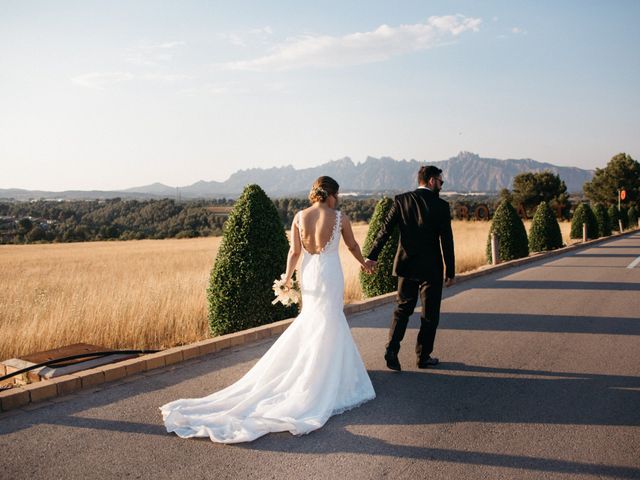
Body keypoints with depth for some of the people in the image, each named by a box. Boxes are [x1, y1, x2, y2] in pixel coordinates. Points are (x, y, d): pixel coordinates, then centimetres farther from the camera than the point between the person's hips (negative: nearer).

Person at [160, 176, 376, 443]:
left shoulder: (299, 217, -2)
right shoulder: (340, 218, -10)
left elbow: (294, 252, -2)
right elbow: (352, 246, 6)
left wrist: (287, 277, 9)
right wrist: (364, 264, 24)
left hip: (308, 275, 4)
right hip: (331, 276, -4)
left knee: (311, 325, 21)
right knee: (327, 328, 6)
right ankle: (321, 383, 15)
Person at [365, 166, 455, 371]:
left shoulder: (401, 200, -1)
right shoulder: (441, 206, -8)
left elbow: (385, 229, -4)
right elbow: (446, 241, -8)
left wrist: (372, 256, 0)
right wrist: (450, 271, 0)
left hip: (406, 265, 3)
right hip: (431, 269, -3)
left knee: (402, 309, 15)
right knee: (430, 314, 11)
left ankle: (392, 348, -1)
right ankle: (423, 356, 18)